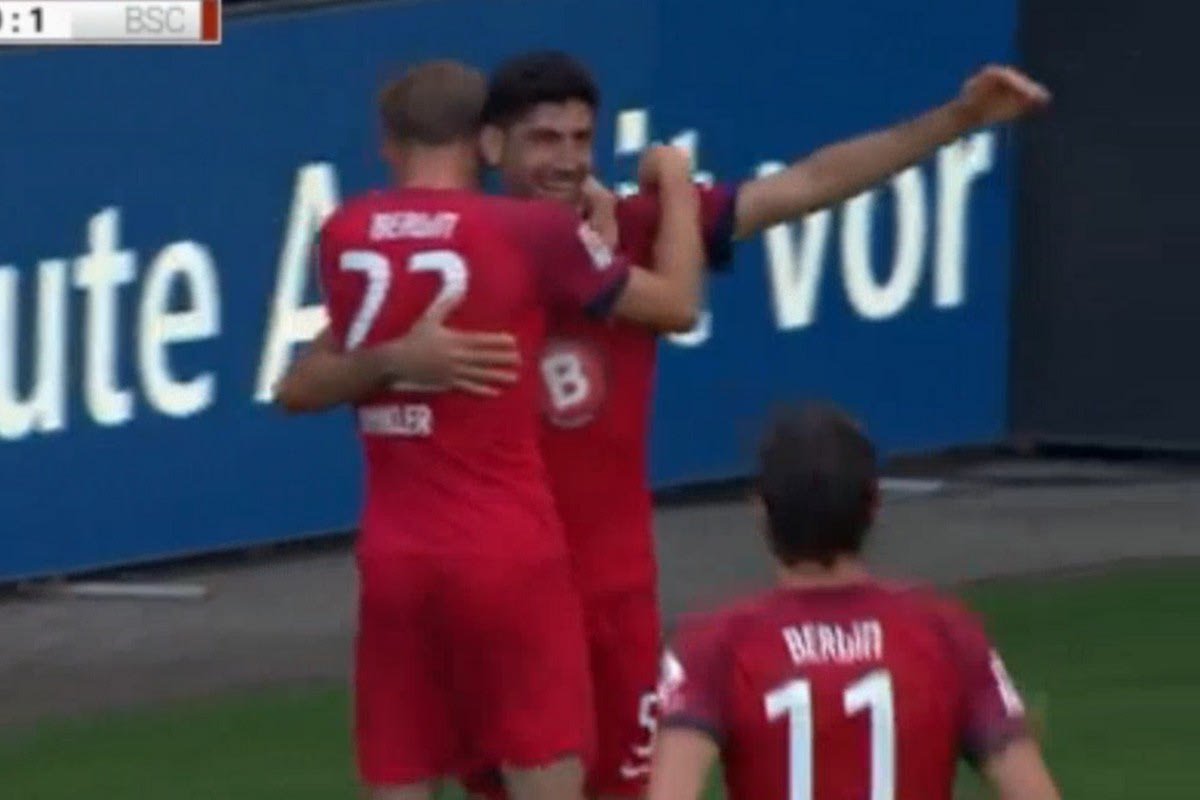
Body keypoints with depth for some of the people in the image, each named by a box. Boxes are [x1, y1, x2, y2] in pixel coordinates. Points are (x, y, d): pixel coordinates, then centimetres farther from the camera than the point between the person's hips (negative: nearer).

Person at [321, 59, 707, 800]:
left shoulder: (342, 238, 5)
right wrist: (676, 182, 19)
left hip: (394, 557, 4)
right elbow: (677, 303, 4)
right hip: (507, 553, -4)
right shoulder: (530, 232, -7)